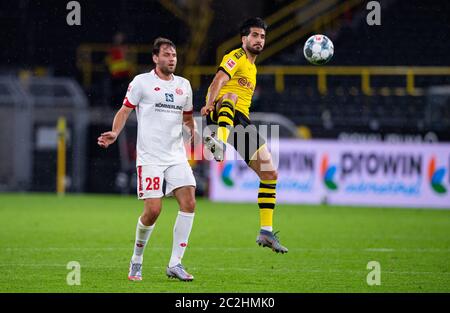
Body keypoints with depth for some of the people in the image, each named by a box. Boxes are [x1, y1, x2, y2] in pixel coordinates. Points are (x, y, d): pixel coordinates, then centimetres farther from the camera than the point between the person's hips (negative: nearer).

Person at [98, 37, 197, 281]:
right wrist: (114, 133, -18)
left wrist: (195, 132, 8)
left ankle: (175, 264, -5)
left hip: (176, 155, 5)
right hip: (150, 157, -5)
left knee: (189, 202, -11)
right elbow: (125, 110, -1)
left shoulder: (183, 85, 15)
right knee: (153, 210, -12)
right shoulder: (142, 82, 0)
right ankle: (137, 260, 12)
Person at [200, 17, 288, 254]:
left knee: (270, 173, 5)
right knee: (230, 97, -44)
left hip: (241, 121, 8)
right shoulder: (236, 57, 2)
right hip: (219, 112, -8)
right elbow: (219, 80, -16)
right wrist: (210, 103, -32)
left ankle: (266, 232, 9)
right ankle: (219, 142, -72)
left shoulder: (252, 68, 29)